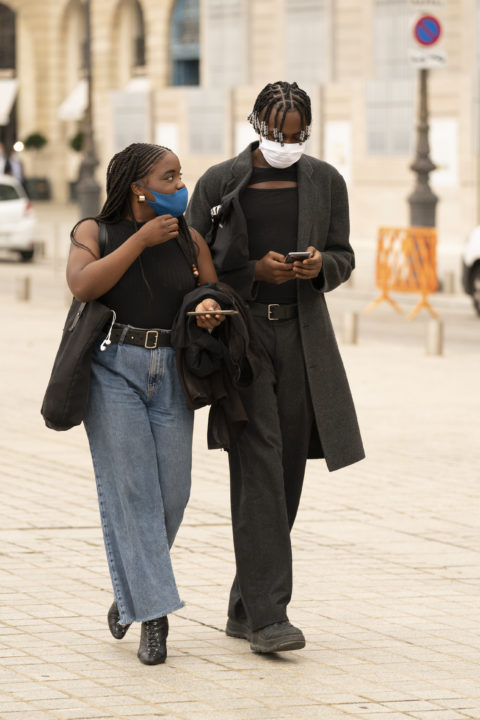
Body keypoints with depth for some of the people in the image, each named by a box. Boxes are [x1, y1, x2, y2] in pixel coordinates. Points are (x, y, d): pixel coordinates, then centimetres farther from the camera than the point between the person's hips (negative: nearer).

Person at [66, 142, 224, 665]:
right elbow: (83, 284, -17)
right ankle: (152, 613, -7)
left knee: (171, 493, 1)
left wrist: (211, 307, -13)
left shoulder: (189, 241, 9)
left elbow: (214, 291, 11)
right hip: (112, 368, -3)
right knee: (130, 489, -9)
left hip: (170, 375, 3)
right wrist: (142, 239, -16)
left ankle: (131, 590, 24)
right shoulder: (94, 231, 0)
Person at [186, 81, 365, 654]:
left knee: (288, 473, 6)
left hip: (302, 335, 4)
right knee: (259, 468, -14)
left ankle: (243, 609, 19)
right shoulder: (219, 183, -2)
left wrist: (320, 266, -11)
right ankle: (267, 616, -17)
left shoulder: (326, 182, 7)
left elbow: (344, 259, 13)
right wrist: (255, 271, -15)